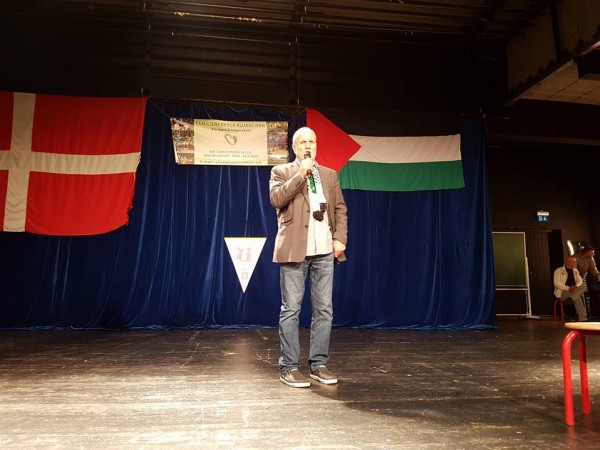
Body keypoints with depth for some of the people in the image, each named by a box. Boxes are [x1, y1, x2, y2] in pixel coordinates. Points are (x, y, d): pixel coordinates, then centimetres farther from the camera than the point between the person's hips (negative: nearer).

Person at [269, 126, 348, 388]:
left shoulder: (329, 174, 18)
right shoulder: (281, 172, 7)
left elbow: (340, 209, 15)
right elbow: (276, 199, -11)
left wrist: (340, 238, 2)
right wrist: (301, 174, -12)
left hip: (324, 250, 4)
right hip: (294, 249, -4)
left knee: (324, 309, 7)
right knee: (291, 310, 0)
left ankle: (319, 363, 19)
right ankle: (289, 367, 10)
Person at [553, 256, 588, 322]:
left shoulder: (575, 271, 15)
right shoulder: (558, 271, -4)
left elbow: (580, 281, 9)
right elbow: (556, 283, -13)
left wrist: (576, 286, -15)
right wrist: (568, 288, -23)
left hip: (574, 290, 6)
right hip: (562, 292, -6)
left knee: (583, 286, -23)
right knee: (578, 297, -30)